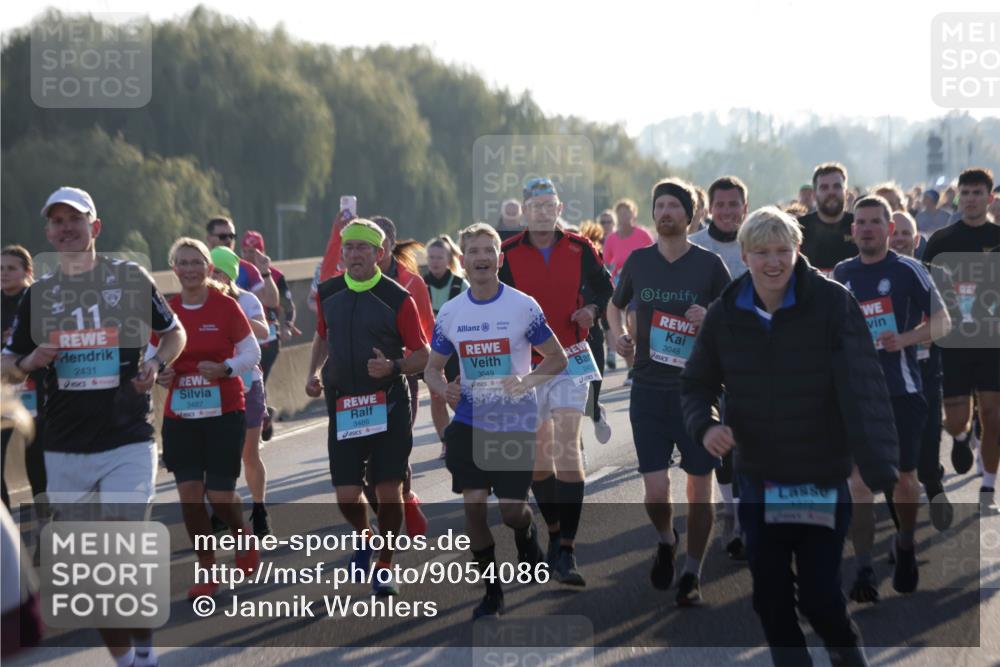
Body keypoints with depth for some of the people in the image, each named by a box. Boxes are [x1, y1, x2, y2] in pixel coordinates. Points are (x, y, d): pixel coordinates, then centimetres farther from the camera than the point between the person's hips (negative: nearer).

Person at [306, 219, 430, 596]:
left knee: (388, 491, -2)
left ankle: (384, 566, 17)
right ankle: (364, 537, 33)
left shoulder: (398, 299, -7)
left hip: (388, 406, -3)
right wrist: (313, 373, 9)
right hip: (342, 406, 3)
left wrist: (392, 367, -22)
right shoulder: (328, 293, 6)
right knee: (346, 496, -1)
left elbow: (423, 356, -4)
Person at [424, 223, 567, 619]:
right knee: (473, 507, -5)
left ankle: (530, 550, 35)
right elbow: (433, 366, 12)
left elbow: (557, 359, -3)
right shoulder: (450, 312, 2)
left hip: (515, 422, -3)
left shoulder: (523, 307, -8)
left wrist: (526, 381, -21)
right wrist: (442, 387, -11)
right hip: (470, 423, 3)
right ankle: (491, 592, 11)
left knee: (512, 509, -1)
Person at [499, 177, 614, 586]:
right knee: (538, 454, 8)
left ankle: (566, 552, -17)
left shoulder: (580, 250, 1)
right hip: (525, 364, 1)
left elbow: (604, 290, 14)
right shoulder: (507, 254, -2)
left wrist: (591, 310, -5)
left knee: (566, 446, -14)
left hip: (570, 360, -1)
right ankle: (555, 532, 29)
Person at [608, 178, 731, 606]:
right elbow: (615, 305, 25)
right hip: (649, 389, 2)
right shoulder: (638, 261, 7)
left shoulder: (709, 264, -2)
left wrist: (710, 321, -17)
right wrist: (618, 335, 5)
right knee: (655, 492, -4)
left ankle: (691, 575, 18)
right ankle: (666, 542, 28)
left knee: (699, 489, 2)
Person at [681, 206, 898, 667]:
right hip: (757, 479, 3)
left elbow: (864, 389, -23)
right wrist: (705, 425, -16)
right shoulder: (723, 315, -3)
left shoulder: (834, 304, -15)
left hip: (823, 479, -3)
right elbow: (697, 384, 9)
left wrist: (882, 473, -35)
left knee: (819, 594, -2)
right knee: (770, 595, 7)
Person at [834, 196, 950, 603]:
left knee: (905, 479, 9)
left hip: (902, 391, -2)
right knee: (860, 481, -9)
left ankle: (906, 546, 36)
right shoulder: (841, 274, 10)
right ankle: (863, 571, -9)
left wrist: (905, 339, -18)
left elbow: (943, 321, -3)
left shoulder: (908, 271, -1)